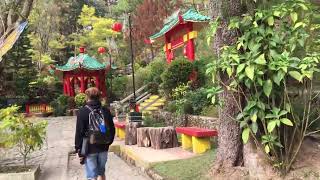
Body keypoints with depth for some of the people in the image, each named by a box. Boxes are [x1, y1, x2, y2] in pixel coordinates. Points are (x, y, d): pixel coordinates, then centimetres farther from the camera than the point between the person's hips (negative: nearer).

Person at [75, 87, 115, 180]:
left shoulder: (83, 111, -11)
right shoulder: (106, 111, 4)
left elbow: (79, 132, -12)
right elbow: (112, 129, 9)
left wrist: (79, 149, -4)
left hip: (89, 149, -4)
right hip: (103, 148, 4)